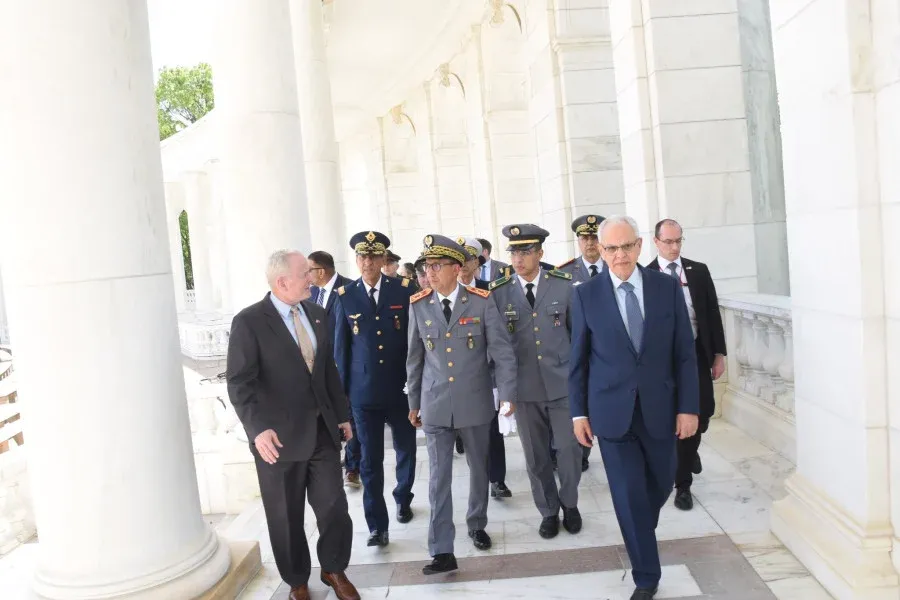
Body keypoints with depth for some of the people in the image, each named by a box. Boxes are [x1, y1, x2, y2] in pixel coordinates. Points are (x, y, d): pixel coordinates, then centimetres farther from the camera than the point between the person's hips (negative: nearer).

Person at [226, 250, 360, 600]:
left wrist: (342, 414, 13)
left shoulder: (316, 313, 6)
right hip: (279, 436, -4)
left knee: (335, 508, 7)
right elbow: (239, 383, -15)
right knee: (286, 518, 11)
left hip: (322, 430, 4)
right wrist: (258, 428, -27)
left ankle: (334, 570, 33)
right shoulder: (249, 322, -12)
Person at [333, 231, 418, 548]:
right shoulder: (345, 296, 0)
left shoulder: (404, 290, -2)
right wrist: (342, 391, 4)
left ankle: (403, 499, 43)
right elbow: (341, 347, 4)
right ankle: (377, 524, 16)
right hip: (364, 392, -1)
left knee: (406, 449, 17)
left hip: (401, 388, 1)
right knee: (371, 459, 4)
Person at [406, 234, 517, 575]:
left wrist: (507, 393, -12)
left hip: (475, 402, 0)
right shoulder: (418, 305, 0)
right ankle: (442, 551, 7)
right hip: (435, 405, 1)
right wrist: (414, 401, 11)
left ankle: (477, 525, 39)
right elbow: (415, 358, 7)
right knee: (438, 477, 0)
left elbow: (502, 350, -6)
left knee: (478, 468, 16)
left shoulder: (481, 301, -7)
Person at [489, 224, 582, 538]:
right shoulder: (498, 291, -3)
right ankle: (549, 511, 32)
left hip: (563, 383, 0)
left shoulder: (564, 285, -3)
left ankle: (569, 504, 33)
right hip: (524, 388, 1)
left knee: (570, 450, 6)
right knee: (536, 457, 11)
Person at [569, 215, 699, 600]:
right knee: (629, 496, 2)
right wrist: (579, 412, 0)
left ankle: (639, 533, 49)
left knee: (660, 485, 18)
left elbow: (684, 352, 0)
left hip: (659, 409, 2)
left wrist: (688, 406, -3)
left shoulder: (667, 287, -2)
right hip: (613, 412, -2)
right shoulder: (586, 295, -5)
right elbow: (578, 359, 0)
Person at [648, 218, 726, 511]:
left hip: (697, 352, 3)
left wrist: (719, 354, 2)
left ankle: (691, 449, 41)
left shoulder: (699, 271, 5)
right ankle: (683, 484, 16)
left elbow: (713, 313, 6)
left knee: (704, 412, 6)